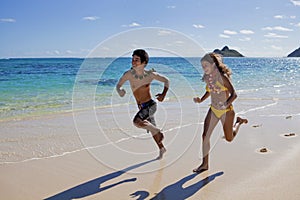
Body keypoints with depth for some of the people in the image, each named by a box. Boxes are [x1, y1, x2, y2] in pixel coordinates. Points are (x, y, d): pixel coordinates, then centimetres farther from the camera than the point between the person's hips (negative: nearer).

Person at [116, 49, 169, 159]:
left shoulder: (150, 74, -15)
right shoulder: (129, 74, -11)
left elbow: (166, 80, -1)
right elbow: (118, 85, -3)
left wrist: (163, 94, -14)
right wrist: (119, 91, -26)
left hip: (150, 105, -5)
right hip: (141, 107, 5)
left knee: (137, 121, -28)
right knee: (151, 129, 19)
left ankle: (158, 132, -4)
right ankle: (162, 148, 44)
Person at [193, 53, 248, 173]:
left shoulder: (222, 77, -21)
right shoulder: (207, 77, -2)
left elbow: (234, 94, -22)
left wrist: (226, 104, -38)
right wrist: (201, 100, -2)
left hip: (226, 111, -5)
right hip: (213, 110, 5)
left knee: (229, 138, 13)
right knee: (205, 135, -6)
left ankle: (239, 122, 43)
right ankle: (205, 164, 5)